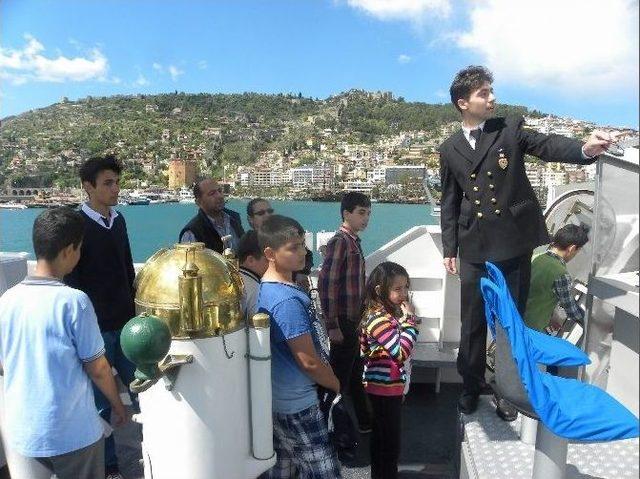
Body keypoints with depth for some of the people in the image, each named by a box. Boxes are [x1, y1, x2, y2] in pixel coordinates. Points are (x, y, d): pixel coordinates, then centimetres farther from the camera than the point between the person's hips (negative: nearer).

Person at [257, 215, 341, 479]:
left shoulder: (265, 289, 2)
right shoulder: (288, 301, -26)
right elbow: (309, 362, -22)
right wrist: (338, 385, -5)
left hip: (275, 399, 9)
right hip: (299, 406, -9)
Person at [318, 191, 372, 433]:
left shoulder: (354, 241, 10)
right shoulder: (339, 241, -16)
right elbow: (326, 284, -22)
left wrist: (359, 319, 19)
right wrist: (332, 326, -22)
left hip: (354, 320, 9)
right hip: (343, 322, -9)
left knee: (355, 372, 22)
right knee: (340, 376, 4)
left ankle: (364, 421, 38)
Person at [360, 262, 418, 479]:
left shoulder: (389, 313, 5)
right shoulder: (378, 319, -25)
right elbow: (402, 353, -29)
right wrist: (410, 319, -24)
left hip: (390, 388, 9)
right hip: (383, 390, -9)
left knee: (383, 441, 23)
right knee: (388, 445, 5)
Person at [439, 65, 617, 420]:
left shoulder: (511, 128, 3)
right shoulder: (449, 149, 7)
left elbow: (548, 145, -13)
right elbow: (450, 202, 9)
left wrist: (585, 148, -35)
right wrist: (449, 248, 6)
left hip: (514, 244, -1)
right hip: (474, 249, 1)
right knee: (472, 323, 10)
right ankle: (471, 387, 30)